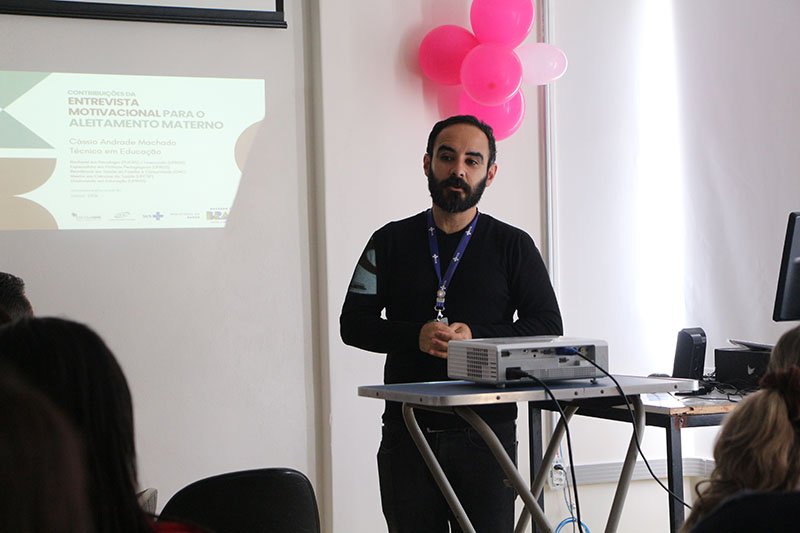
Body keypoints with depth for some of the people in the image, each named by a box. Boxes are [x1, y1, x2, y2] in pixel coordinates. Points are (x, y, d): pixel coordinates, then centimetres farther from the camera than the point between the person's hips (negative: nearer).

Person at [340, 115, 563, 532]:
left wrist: (476, 338, -13)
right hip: (408, 431, 1)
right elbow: (353, 324, 6)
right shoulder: (391, 242, 10)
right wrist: (416, 336, -13)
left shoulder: (513, 246, 8)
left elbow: (547, 328, 4)